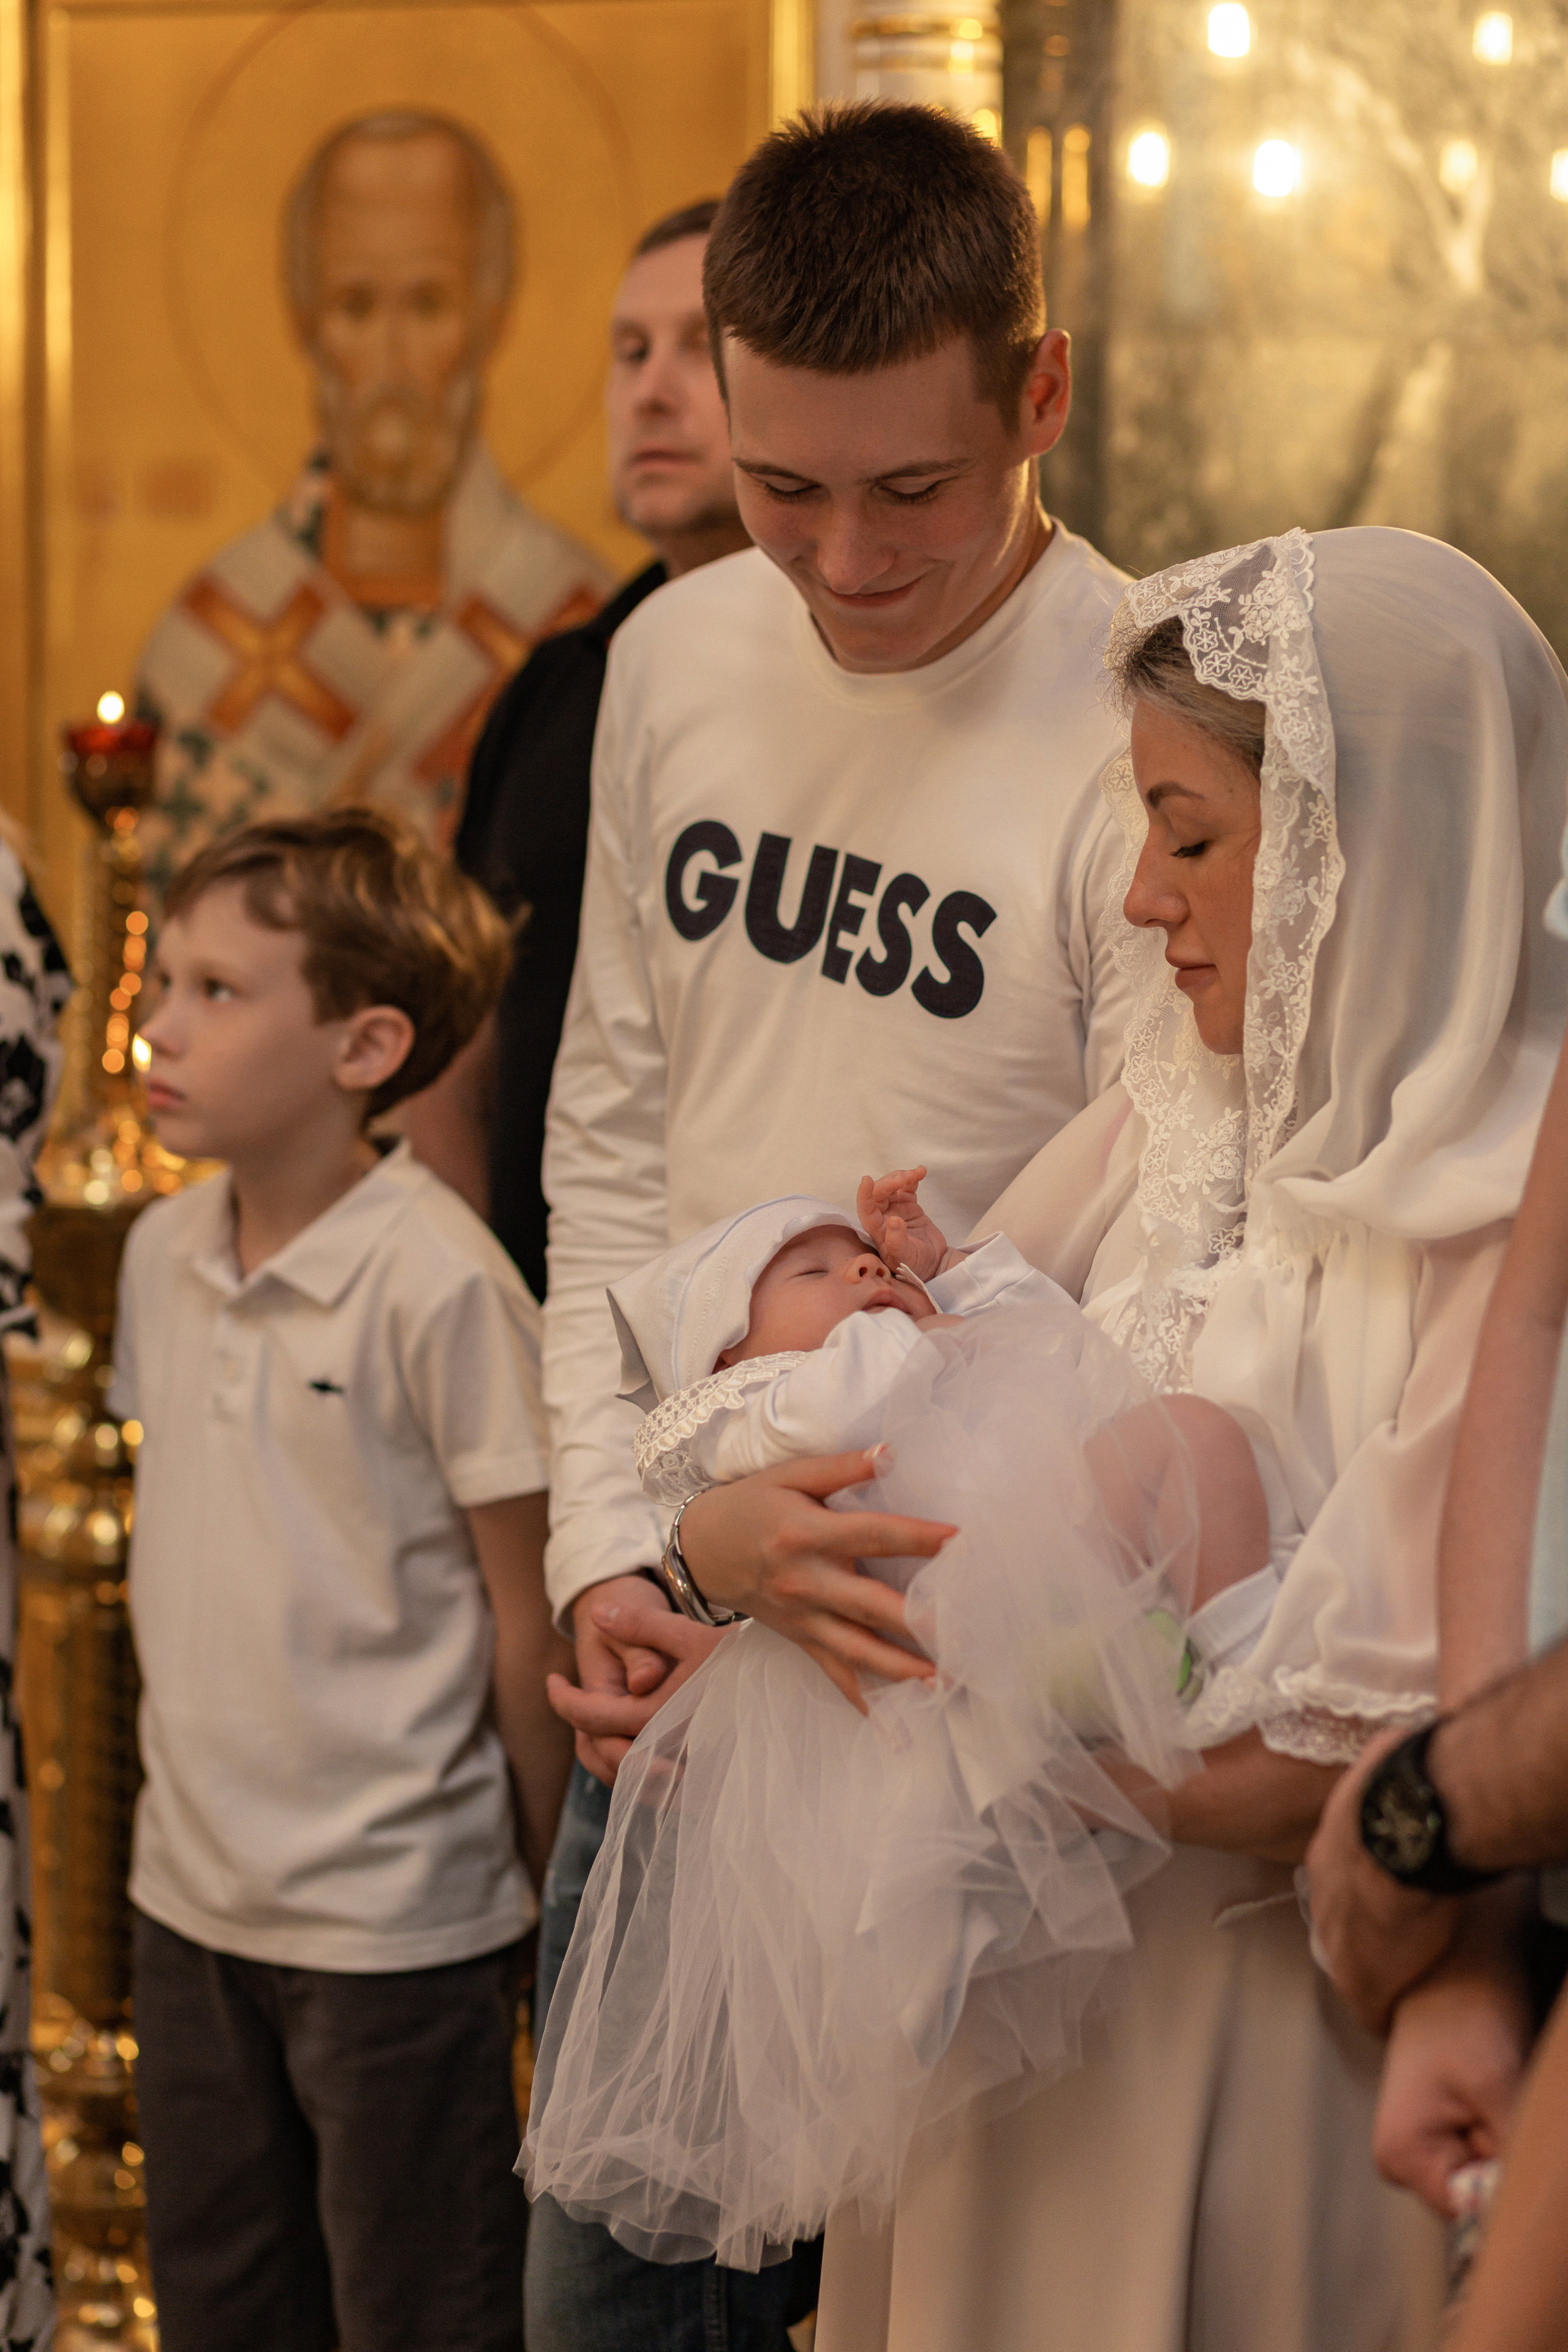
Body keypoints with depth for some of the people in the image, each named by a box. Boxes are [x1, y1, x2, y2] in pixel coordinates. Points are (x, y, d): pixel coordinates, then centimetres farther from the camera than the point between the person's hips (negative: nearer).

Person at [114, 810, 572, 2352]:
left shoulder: (438, 1284, -18)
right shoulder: (162, 1253, 2)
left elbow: (523, 1604, -12)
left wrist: (554, 1881, -6)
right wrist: (186, 1777, 15)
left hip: (394, 1915, -7)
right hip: (189, 1884, 7)